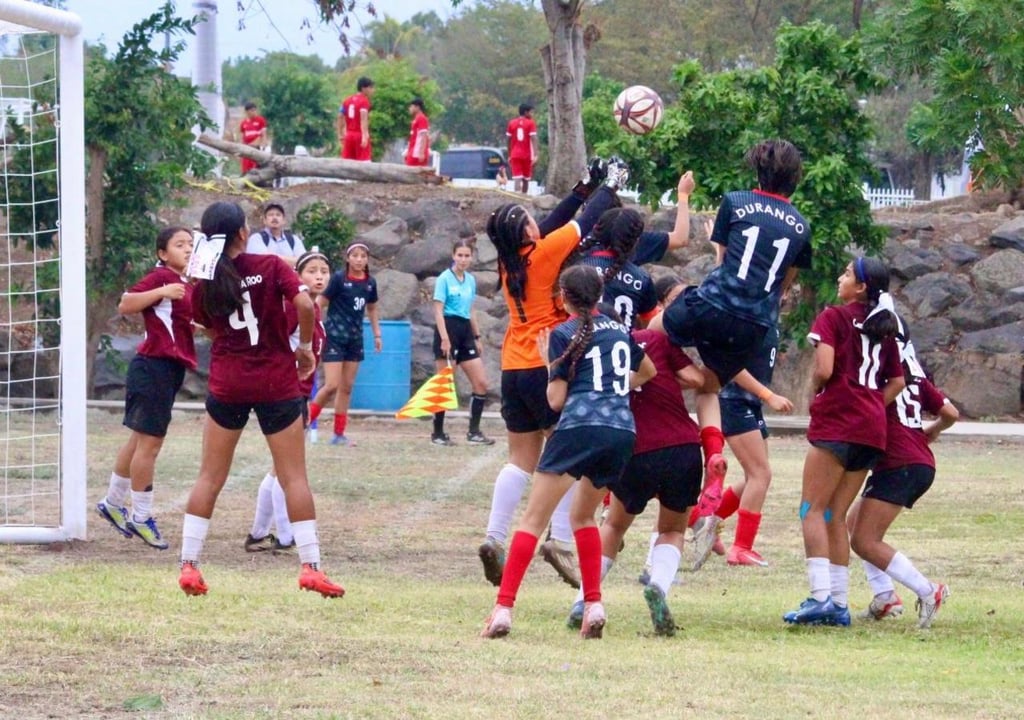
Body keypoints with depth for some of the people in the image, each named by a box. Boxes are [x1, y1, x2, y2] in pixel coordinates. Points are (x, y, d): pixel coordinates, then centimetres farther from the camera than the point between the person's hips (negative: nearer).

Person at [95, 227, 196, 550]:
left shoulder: (186, 286, 16)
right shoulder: (161, 277, -11)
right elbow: (125, 305, -21)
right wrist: (163, 292, -30)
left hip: (171, 369, 10)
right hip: (154, 364, -10)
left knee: (140, 440, 17)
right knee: (149, 442, -5)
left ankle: (113, 503, 28)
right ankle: (141, 517, 1)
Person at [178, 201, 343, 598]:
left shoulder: (205, 285, 1)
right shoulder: (270, 266, -6)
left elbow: (210, 327, 12)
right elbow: (305, 305, -17)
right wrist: (305, 346, -2)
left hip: (227, 384, 2)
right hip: (276, 383, -2)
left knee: (210, 477, 9)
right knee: (294, 477, 4)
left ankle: (189, 565, 5)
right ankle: (311, 566, -1)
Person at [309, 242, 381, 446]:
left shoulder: (370, 283, 5)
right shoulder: (339, 278, -11)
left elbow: (371, 309, 20)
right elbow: (320, 302, -12)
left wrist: (377, 334, 17)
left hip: (355, 338, 6)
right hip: (334, 336, -6)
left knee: (347, 387, 8)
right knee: (332, 385, -13)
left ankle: (339, 433, 13)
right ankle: (304, 422, 3)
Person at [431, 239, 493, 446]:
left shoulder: (471, 280, 13)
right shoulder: (445, 279, -6)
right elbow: (438, 311, -11)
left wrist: (477, 337, 19)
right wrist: (444, 338, -20)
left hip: (465, 330, 7)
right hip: (448, 329, -7)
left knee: (481, 383, 1)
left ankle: (474, 432, 7)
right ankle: (438, 433, 4)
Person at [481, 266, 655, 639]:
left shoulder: (564, 335, 4)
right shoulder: (618, 329, 20)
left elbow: (556, 400, 2)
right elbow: (647, 371, 38)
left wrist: (550, 362, 16)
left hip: (580, 428, -5)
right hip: (623, 432, 5)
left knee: (533, 519, -2)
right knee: (583, 515, 24)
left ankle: (503, 608, -13)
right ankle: (593, 605, 11)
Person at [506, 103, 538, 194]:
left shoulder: (512, 123, 7)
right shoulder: (530, 123, -4)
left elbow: (509, 140, 10)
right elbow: (533, 139, -13)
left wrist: (509, 155, 20)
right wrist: (535, 155, -18)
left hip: (515, 155, 1)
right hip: (527, 155, -1)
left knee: (517, 179, -9)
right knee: (526, 179, 15)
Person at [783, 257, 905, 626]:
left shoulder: (833, 318, -3)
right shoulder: (884, 328, 17)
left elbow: (824, 370, -15)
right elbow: (897, 382, 18)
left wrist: (815, 387, 5)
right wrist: (871, 405, 13)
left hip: (836, 424, -7)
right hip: (873, 428, 7)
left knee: (813, 510, -5)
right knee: (835, 516, 12)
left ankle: (821, 597, -18)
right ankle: (839, 603, 8)